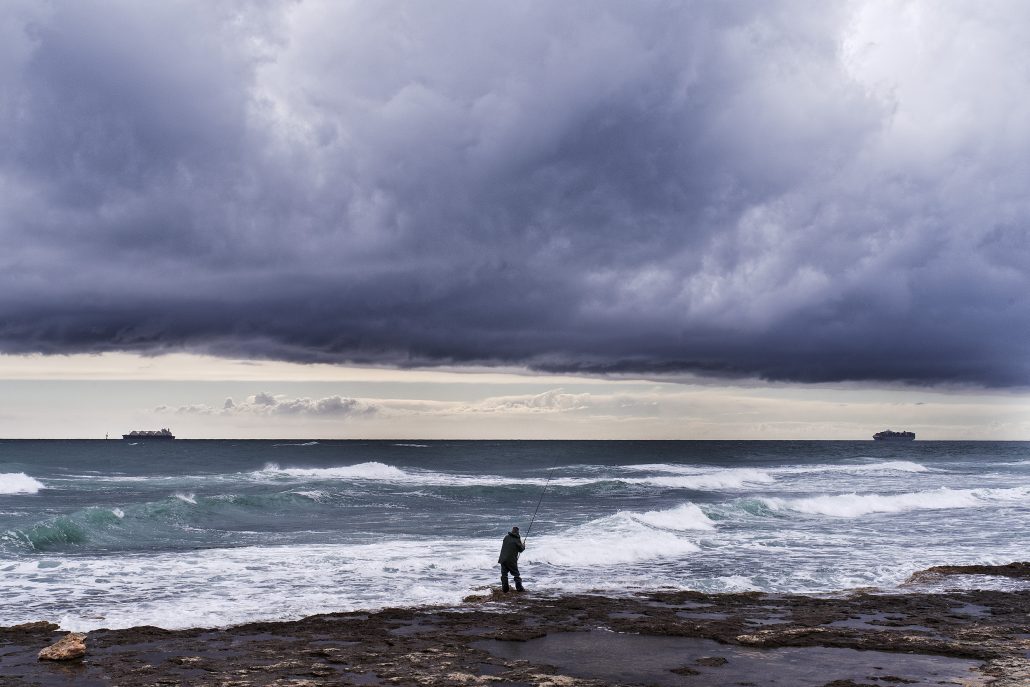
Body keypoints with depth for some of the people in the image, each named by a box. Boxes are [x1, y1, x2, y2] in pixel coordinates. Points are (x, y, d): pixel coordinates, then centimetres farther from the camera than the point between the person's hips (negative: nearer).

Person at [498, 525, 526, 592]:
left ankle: (505, 588, 6)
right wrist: (523, 546, 23)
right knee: (516, 574, 10)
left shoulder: (506, 537, 3)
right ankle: (519, 588, 7)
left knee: (504, 574, 9)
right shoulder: (517, 540, -7)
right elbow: (521, 550, 2)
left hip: (503, 559, 3)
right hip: (512, 560, -3)